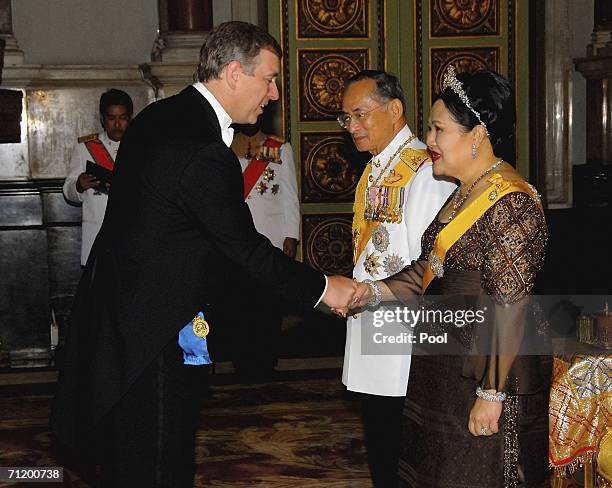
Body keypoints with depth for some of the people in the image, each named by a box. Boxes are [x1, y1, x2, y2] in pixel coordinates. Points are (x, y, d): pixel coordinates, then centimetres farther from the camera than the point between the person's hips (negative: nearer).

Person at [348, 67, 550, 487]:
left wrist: (492, 394, -22)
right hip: (445, 367, 9)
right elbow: (431, 270, 12)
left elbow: (510, 308, -22)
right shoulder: (464, 194, 11)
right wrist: (376, 292, -3)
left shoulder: (510, 204, -19)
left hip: (486, 373, -9)